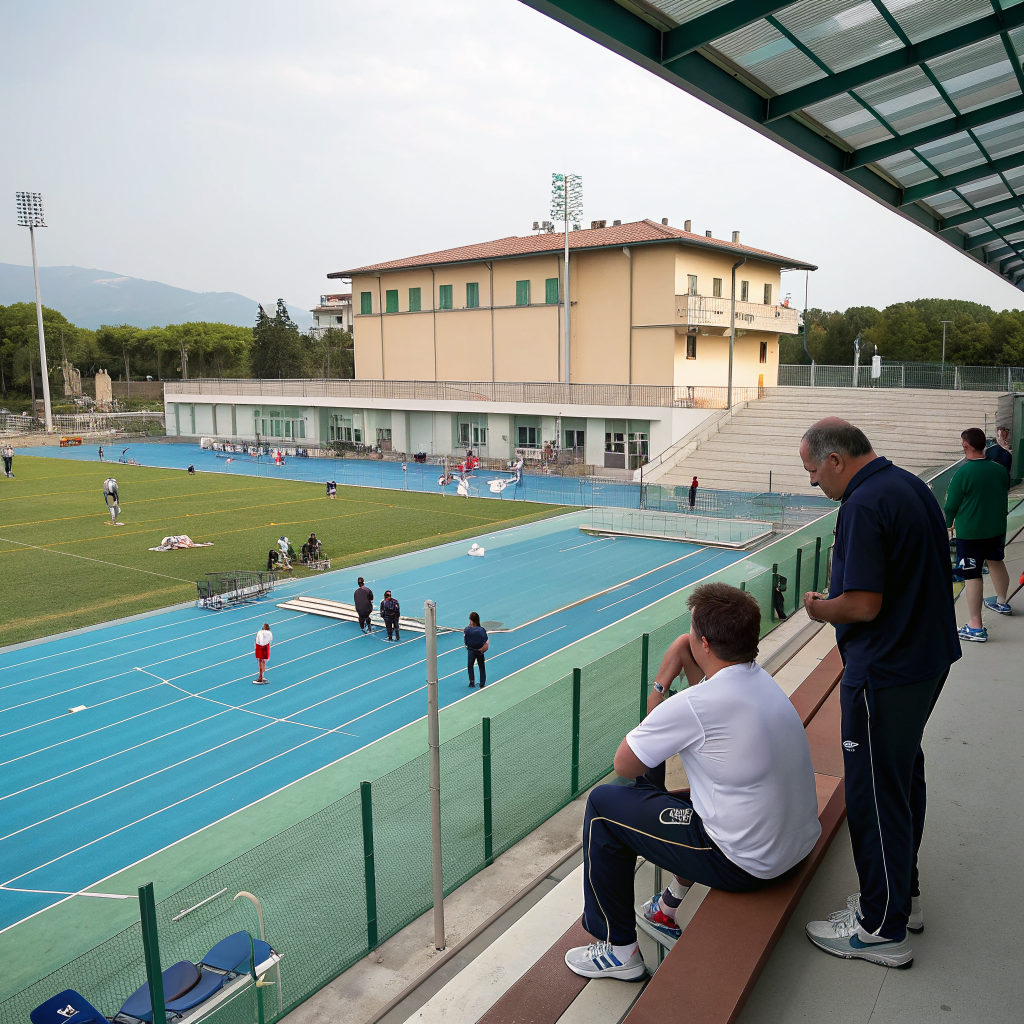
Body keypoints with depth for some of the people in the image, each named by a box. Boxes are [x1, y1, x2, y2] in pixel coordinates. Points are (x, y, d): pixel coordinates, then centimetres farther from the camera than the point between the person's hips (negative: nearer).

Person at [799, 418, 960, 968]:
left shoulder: (864, 505, -23)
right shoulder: (912, 485, 8)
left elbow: (863, 605, -27)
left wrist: (819, 608, -7)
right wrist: (837, 599, 15)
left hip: (885, 675, -10)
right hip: (928, 658, 10)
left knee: (876, 793, 3)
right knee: (904, 775, 22)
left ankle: (882, 928, 17)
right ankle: (902, 894, 38)